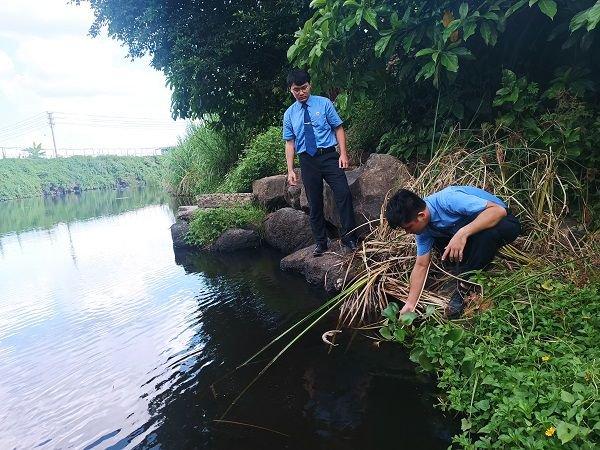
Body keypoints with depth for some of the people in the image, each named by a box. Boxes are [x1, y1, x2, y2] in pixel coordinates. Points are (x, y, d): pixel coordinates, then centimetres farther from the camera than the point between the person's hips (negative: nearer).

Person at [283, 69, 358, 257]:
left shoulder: (324, 103, 3)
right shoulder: (289, 114, 9)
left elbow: (338, 128, 3)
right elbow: (290, 143, 10)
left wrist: (343, 153, -9)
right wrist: (290, 170, 2)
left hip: (329, 156, -2)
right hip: (307, 160, 2)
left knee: (344, 194, -15)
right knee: (314, 203, 6)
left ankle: (349, 237, -2)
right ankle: (320, 242, 20)